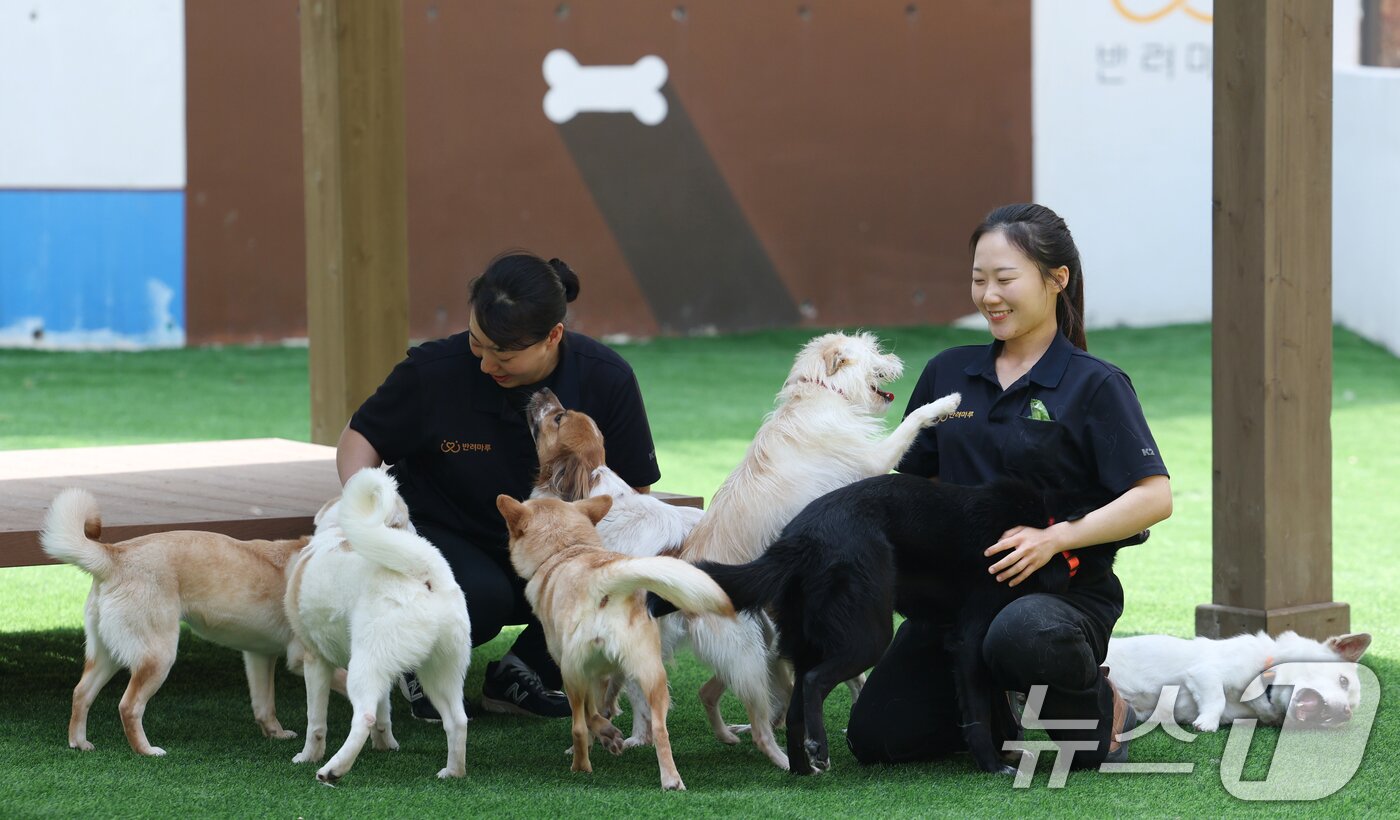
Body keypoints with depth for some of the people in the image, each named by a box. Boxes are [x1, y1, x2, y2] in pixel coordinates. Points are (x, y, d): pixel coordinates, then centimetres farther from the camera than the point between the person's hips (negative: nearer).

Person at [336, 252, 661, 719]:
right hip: (443, 535, -3)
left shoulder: (606, 380, -15)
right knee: (480, 597, -38)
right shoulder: (435, 371, -20)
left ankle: (518, 678, 1)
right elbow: (361, 435, -4)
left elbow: (633, 493, -7)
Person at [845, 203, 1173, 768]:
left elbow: (1154, 497, -12)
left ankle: (1101, 711, -7)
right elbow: (907, 482, 17)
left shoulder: (1095, 386, -5)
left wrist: (1057, 536, -23)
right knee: (875, 736, -12)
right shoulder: (948, 373, 10)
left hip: (1064, 589, -5)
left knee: (1022, 634, -42)